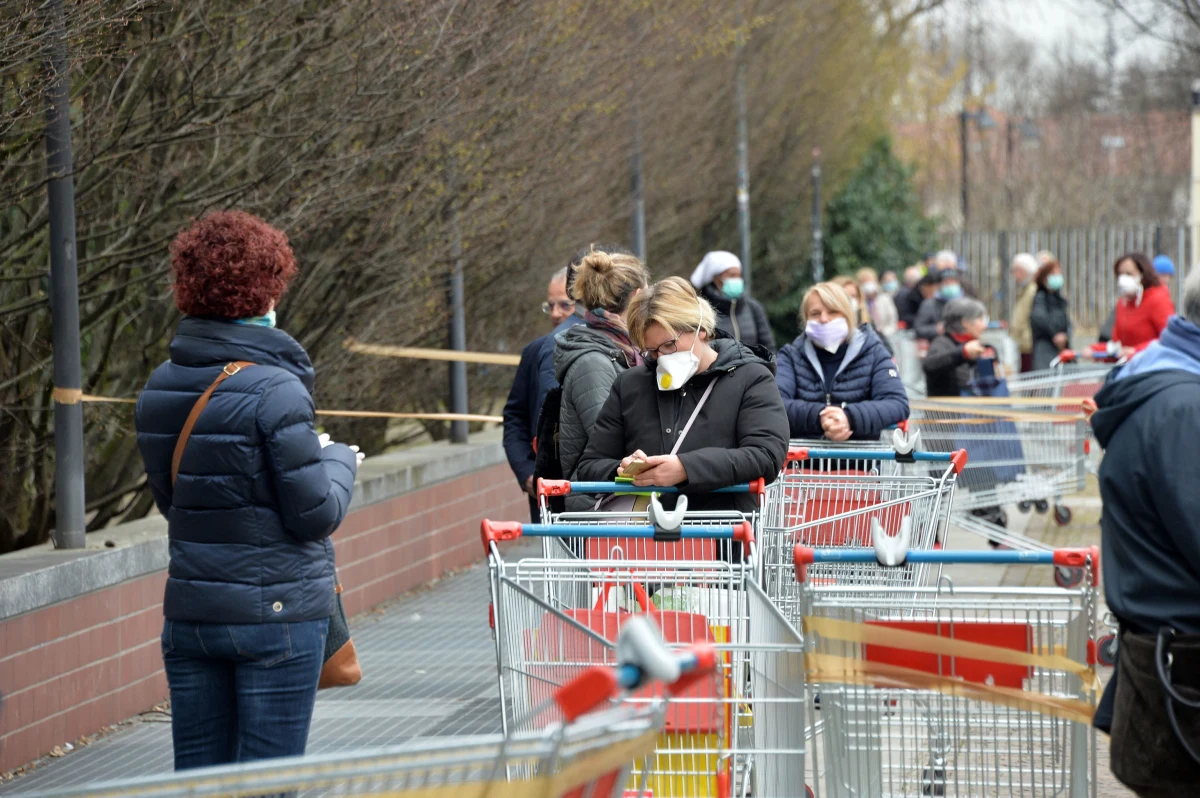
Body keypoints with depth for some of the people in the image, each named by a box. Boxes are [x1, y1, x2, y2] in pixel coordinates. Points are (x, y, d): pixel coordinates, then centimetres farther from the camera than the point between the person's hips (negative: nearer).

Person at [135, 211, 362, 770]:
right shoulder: (276, 392, -16)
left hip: (188, 613, 6)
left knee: (198, 772, 10)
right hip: (277, 613, -6)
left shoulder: (159, 390, 4)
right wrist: (339, 461, 7)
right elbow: (317, 514, -14)